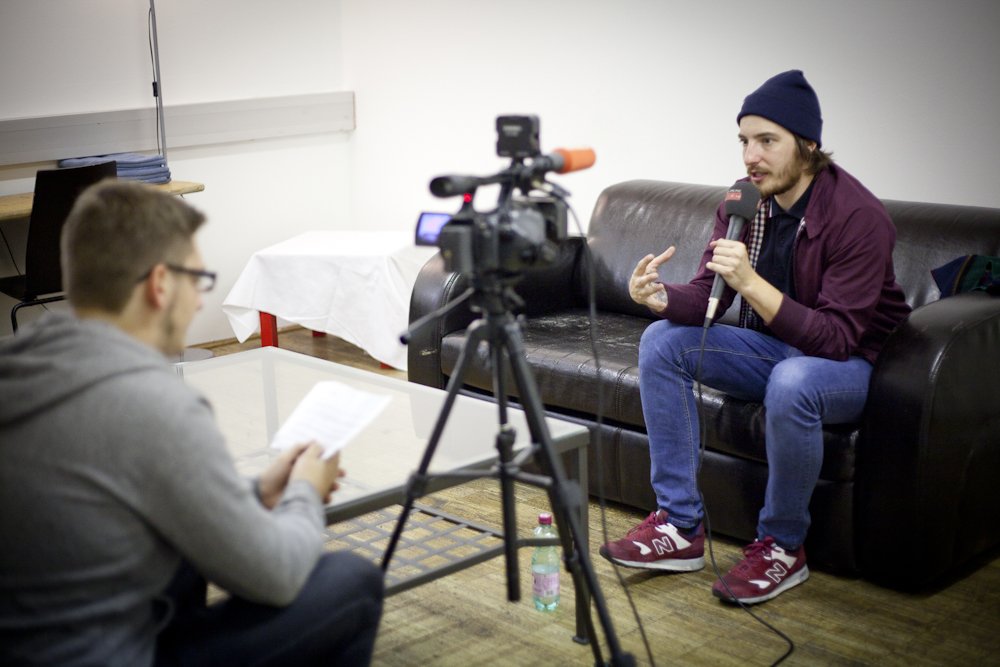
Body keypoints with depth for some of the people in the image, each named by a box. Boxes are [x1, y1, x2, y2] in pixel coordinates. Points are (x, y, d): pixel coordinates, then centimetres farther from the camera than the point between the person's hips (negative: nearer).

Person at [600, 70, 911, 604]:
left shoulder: (858, 217, -24)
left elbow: (836, 338, -30)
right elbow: (706, 296, -5)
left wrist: (750, 283, -40)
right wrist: (659, 298, -28)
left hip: (853, 364, -7)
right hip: (774, 349, 7)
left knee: (791, 383, -39)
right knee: (662, 341, -10)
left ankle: (783, 546, -14)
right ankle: (680, 526, -8)